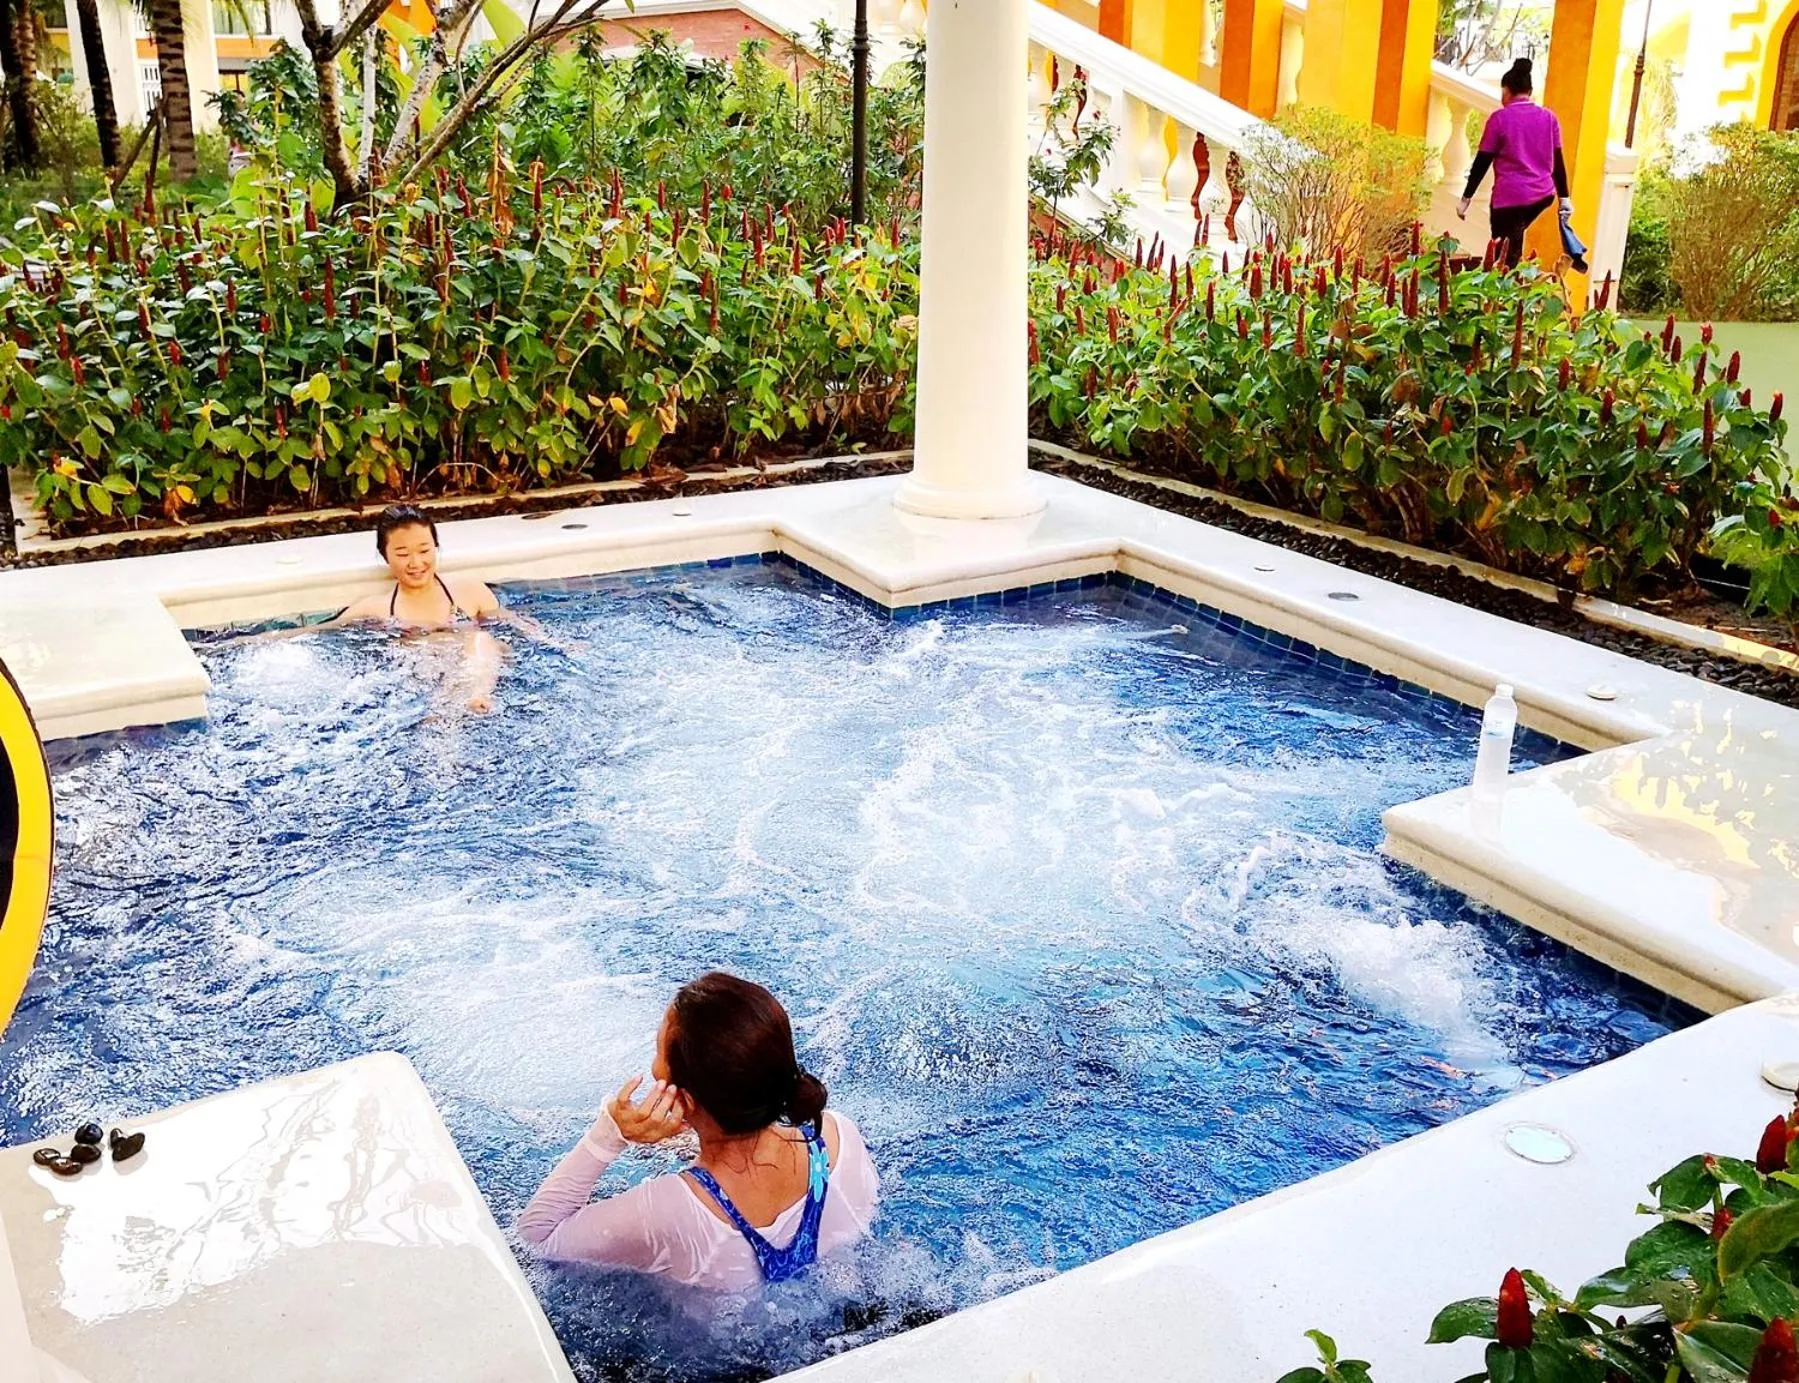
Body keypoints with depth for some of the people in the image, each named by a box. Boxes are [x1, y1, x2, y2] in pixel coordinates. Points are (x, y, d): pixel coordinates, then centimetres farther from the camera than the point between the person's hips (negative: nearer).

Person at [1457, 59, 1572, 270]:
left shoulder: (1500, 118, -5)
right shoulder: (1549, 118, 8)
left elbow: (1482, 162, -4)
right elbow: (1557, 162, 11)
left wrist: (1466, 198, 2)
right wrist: (1564, 197, 17)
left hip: (1510, 197, -5)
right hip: (1543, 195, 5)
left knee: (1505, 257, -2)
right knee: (1514, 235, 30)